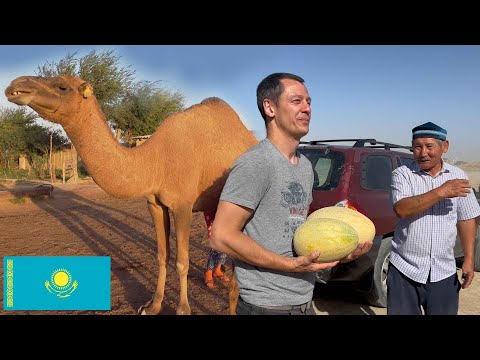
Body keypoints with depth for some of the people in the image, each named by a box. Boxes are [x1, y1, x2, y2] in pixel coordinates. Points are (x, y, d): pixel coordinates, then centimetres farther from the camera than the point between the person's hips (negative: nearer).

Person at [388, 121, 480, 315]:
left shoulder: (458, 176, 4)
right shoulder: (402, 174, -6)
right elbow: (401, 209, -22)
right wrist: (442, 192, -24)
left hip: (444, 273, 3)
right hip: (404, 270, -2)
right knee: (401, 311, 8)